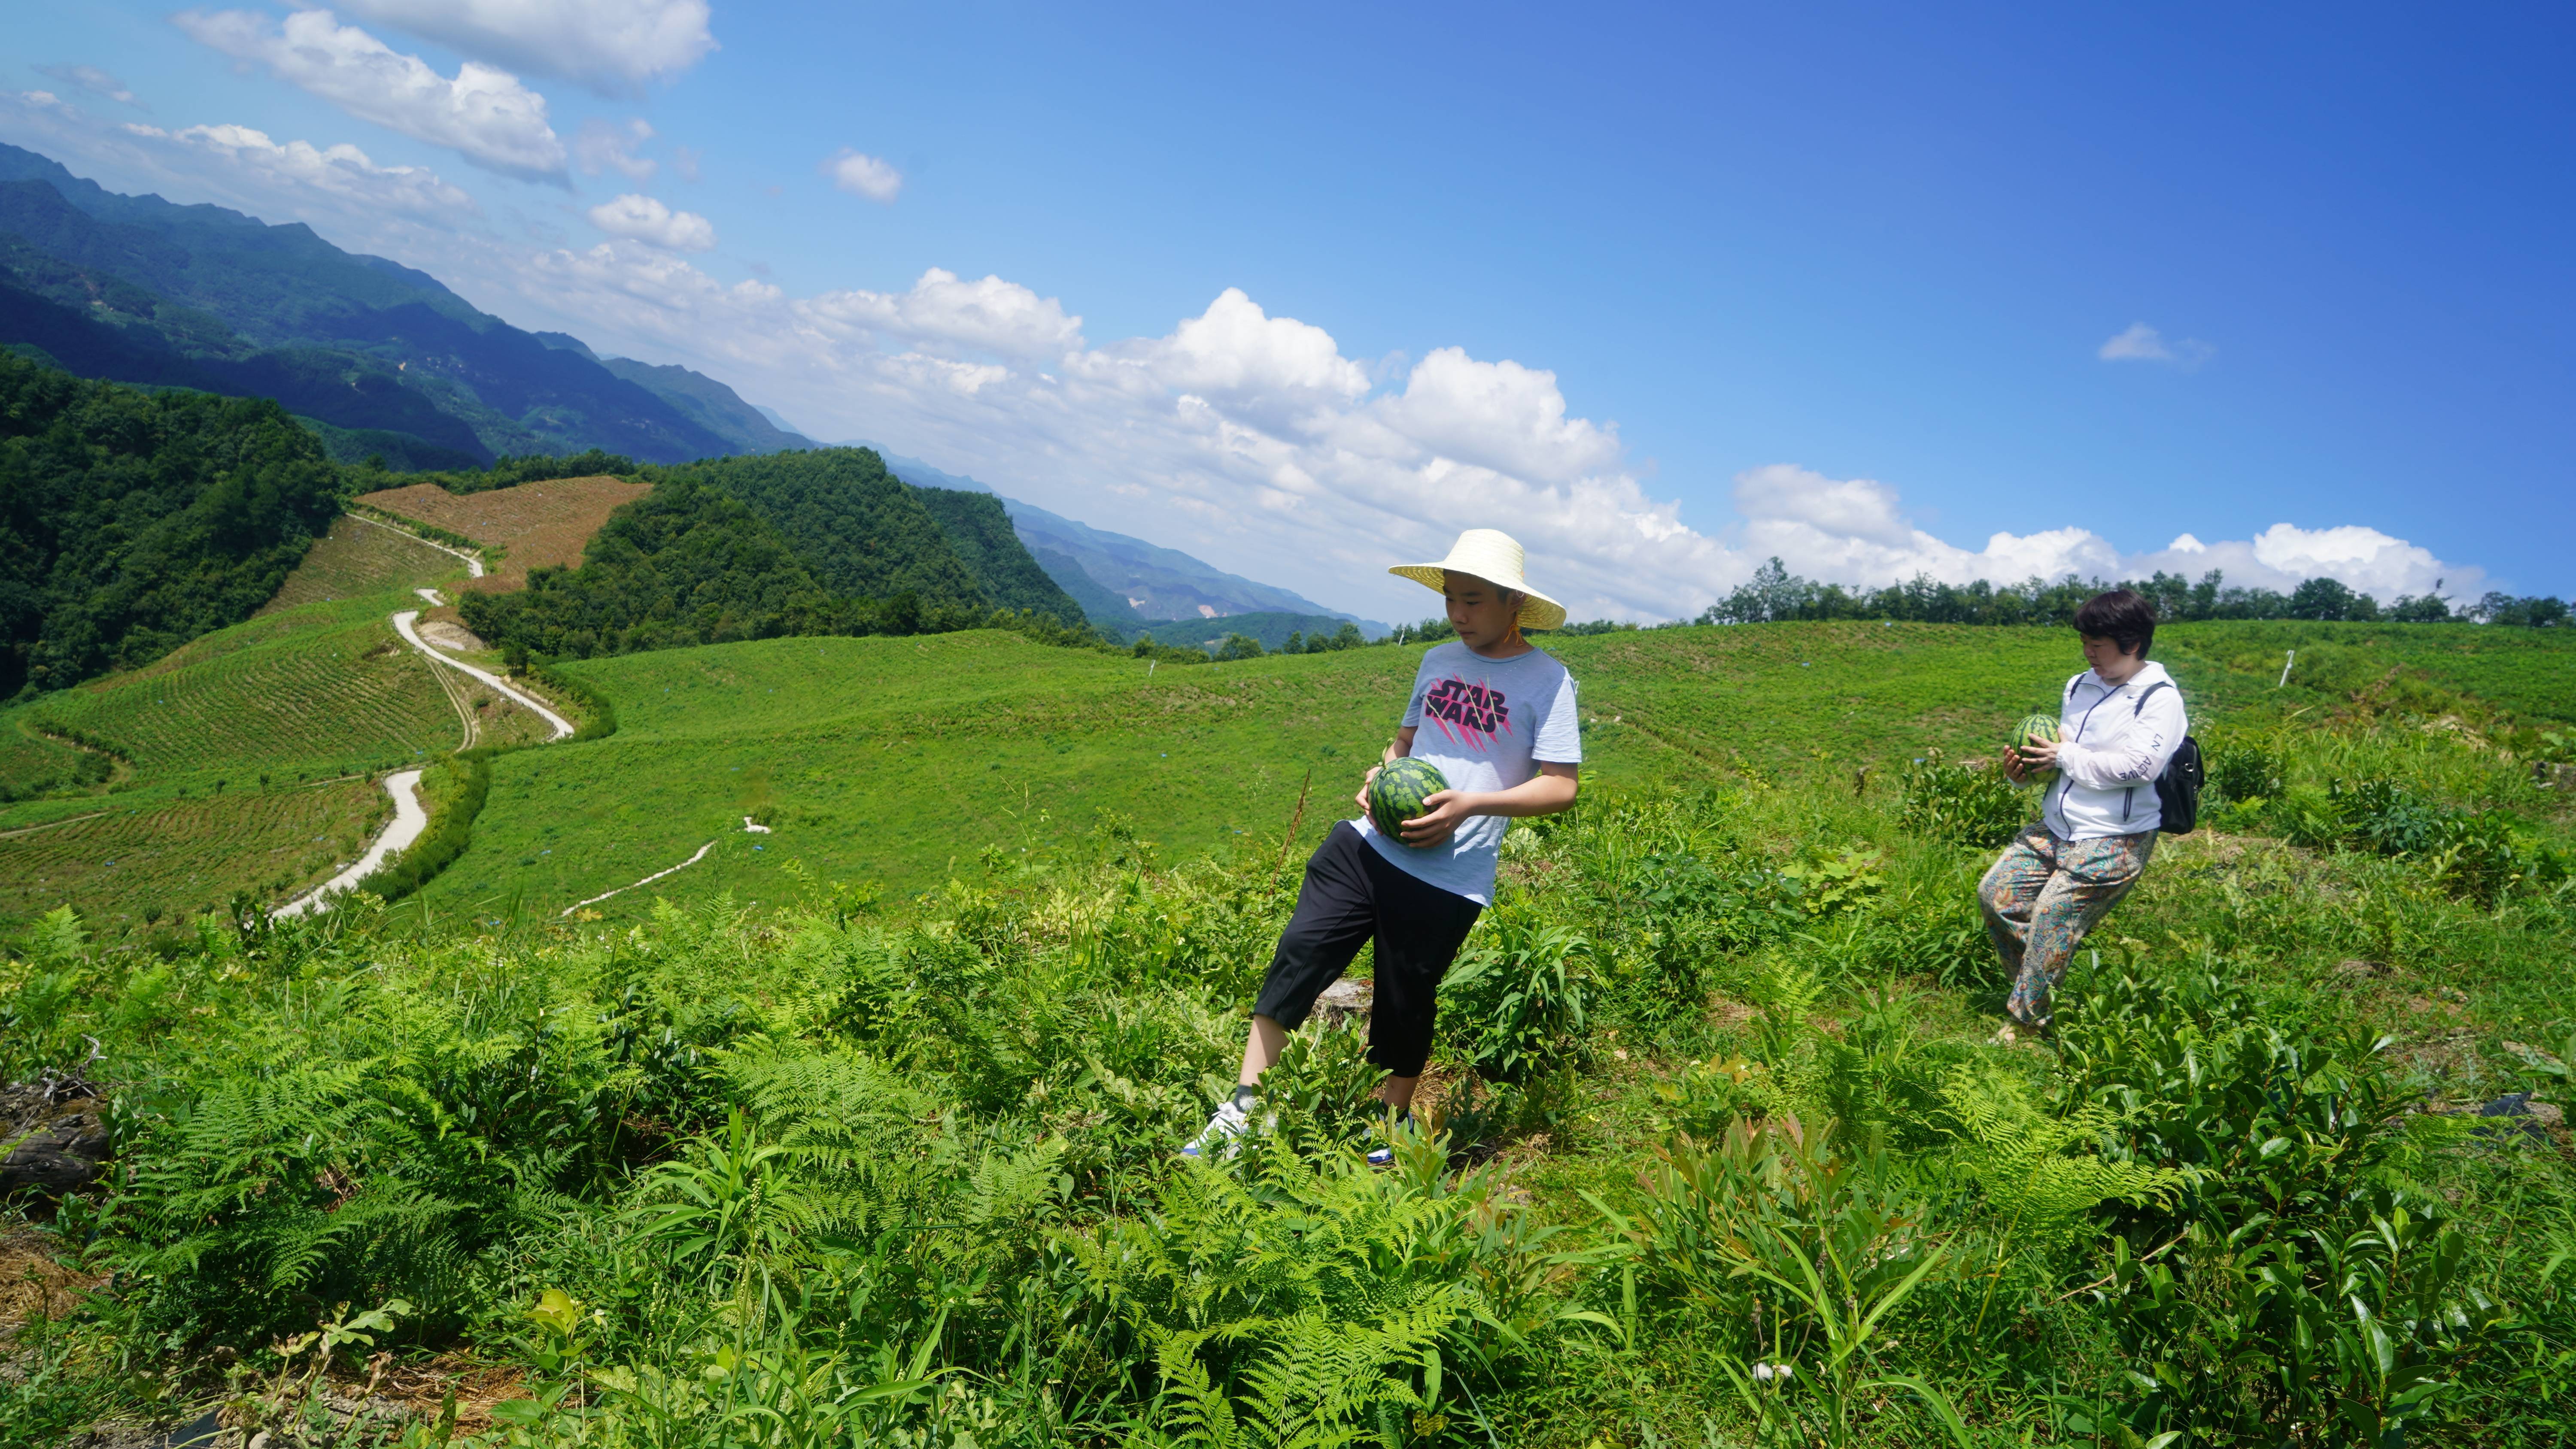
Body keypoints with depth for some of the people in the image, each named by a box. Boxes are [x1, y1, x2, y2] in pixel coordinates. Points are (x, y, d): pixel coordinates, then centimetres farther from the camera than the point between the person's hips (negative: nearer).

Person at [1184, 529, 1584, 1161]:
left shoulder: (1546, 679, -6)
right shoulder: (1438, 661, 13)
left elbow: (1562, 787, -9)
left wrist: (1469, 804, -19)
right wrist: (1384, 771, 4)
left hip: (1449, 877, -5)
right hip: (1371, 844, 5)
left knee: (1406, 1004, 6)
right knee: (1297, 959, -4)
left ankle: (1393, 1124, 32)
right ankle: (1240, 1112, 3)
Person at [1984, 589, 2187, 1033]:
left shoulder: (2159, 698, -9)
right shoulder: (2079, 687, 14)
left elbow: (2139, 766, -21)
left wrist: (2066, 756, -15)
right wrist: (2022, 770, 2)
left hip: (2114, 841, -8)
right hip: (2055, 828, 8)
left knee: (2052, 914, -16)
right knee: (1994, 892, -3)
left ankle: (2027, 1019, -4)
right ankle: (2035, 987, 13)